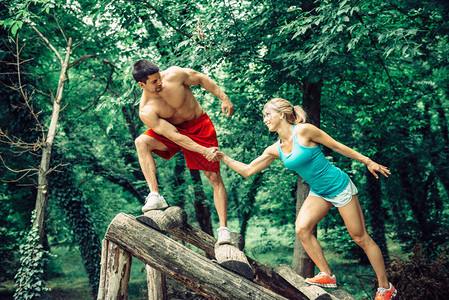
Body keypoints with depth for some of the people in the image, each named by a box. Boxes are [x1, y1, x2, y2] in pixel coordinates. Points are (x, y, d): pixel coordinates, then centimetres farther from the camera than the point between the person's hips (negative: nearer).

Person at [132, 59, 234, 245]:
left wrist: (224, 98, -7)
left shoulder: (174, 75, -22)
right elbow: (174, 137, -27)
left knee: (215, 178, -6)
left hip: (200, 127, 0)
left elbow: (201, 79, -4)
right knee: (141, 142, -28)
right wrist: (204, 151, -34)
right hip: (174, 130, 0)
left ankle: (223, 229, 0)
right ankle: (155, 196, -29)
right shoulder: (146, 111, -25)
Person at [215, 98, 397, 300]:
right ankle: (327, 276, 3)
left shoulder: (303, 131, -18)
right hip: (319, 193, 6)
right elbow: (247, 171, 6)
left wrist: (368, 162, -5)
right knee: (301, 228, -13)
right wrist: (223, 158, -2)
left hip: (340, 186, -6)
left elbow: (337, 146, -10)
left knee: (360, 238, 1)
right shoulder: (275, 150, 1)